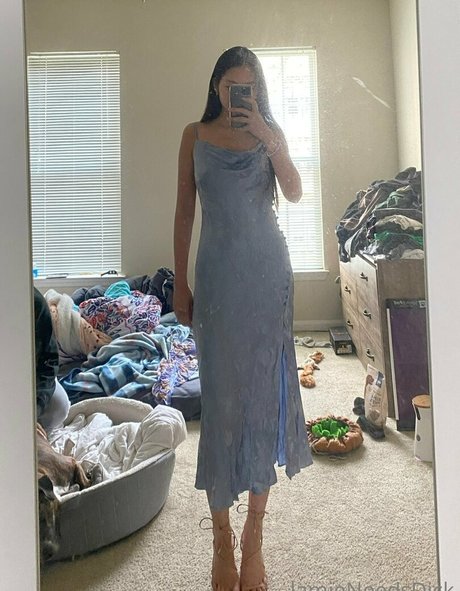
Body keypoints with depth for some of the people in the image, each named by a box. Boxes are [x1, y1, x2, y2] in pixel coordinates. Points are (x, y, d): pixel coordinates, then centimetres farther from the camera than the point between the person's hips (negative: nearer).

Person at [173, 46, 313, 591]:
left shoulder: (270, 133, 11)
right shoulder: (195, 135, 10)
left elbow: (295, 193, -3)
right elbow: (184, 211, 6)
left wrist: (267, 138, -14)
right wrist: (180, 283, 1)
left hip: (267, 270, 1)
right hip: (218, 273, 0)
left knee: (263, 387, 2)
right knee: (220, 392, 0)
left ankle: (254, 536, 16)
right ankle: (222, 538, 14)